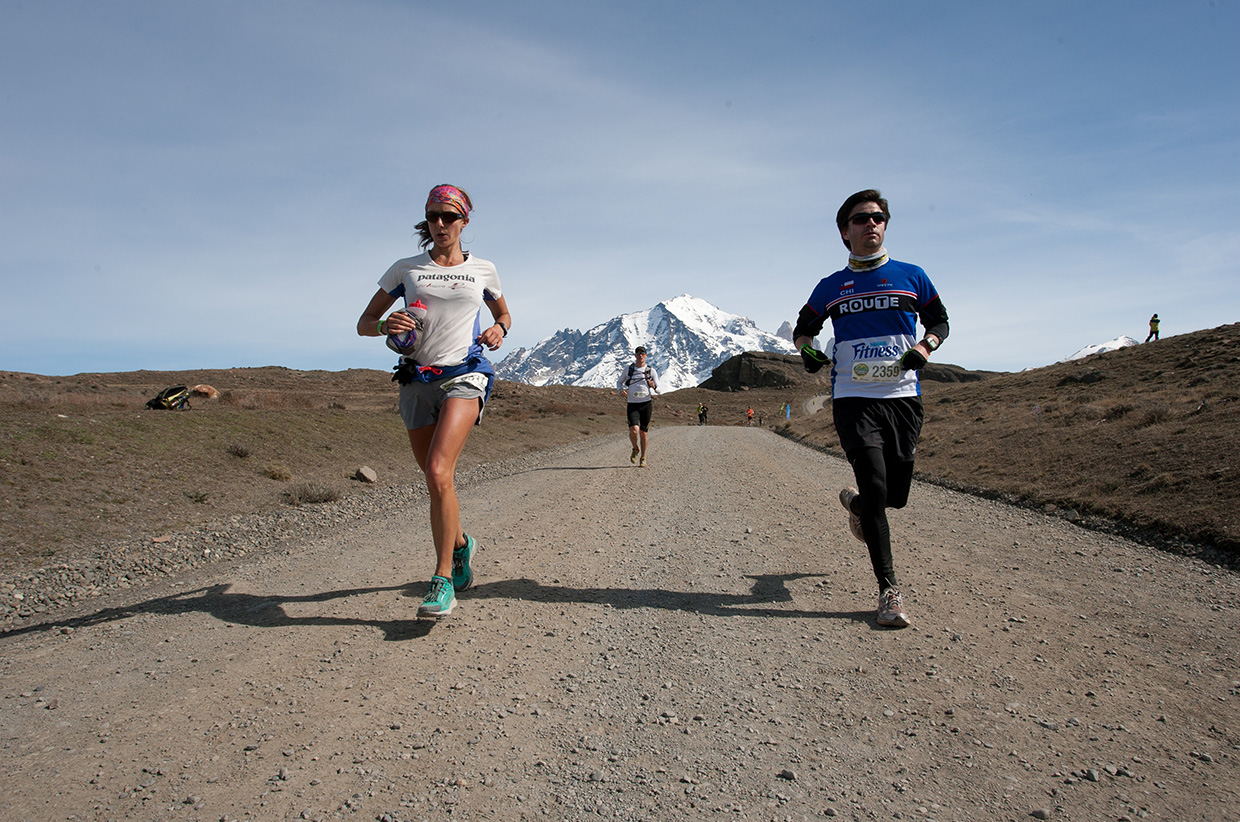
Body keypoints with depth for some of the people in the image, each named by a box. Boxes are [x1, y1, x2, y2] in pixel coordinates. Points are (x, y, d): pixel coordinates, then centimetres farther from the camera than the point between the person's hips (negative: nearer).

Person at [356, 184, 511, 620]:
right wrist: (386, 325, -12)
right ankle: (461, 544, 38)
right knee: (436, 479, 9)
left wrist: (499, 330, 2)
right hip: (417, 381, 3)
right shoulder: (406, 269, 10)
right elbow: (364, 323, 12)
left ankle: (443, 581, -13)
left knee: (438, 472, -22)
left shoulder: (483, 270, 10)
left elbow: (503, 313, 26)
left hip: (464, 376, -3)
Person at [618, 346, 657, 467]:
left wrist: (653, 386, -18)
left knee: (643, 432, 4)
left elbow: (658, 388, 7)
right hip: (632, 405, 0)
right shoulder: (628, 370, 6)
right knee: (634, 430, -19)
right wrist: (621, 390, -3)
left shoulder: (651, 371, 4)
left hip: (646, 404, 0)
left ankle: (643, 458, 20)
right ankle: (635, 449, 13)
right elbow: (619, 382, 19)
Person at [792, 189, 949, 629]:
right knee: (875, 486, -13)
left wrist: (923, 348, -5)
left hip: (904, 397, 2)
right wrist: (807, 349, -3)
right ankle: (888, 589, -2)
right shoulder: (831, 287, 9)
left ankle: (854, 501, 44)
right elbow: (803, 327, 20)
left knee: (894, 495, 6)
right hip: (853, 398, -1)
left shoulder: (911, 276, 10)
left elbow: (939, 321, 17)